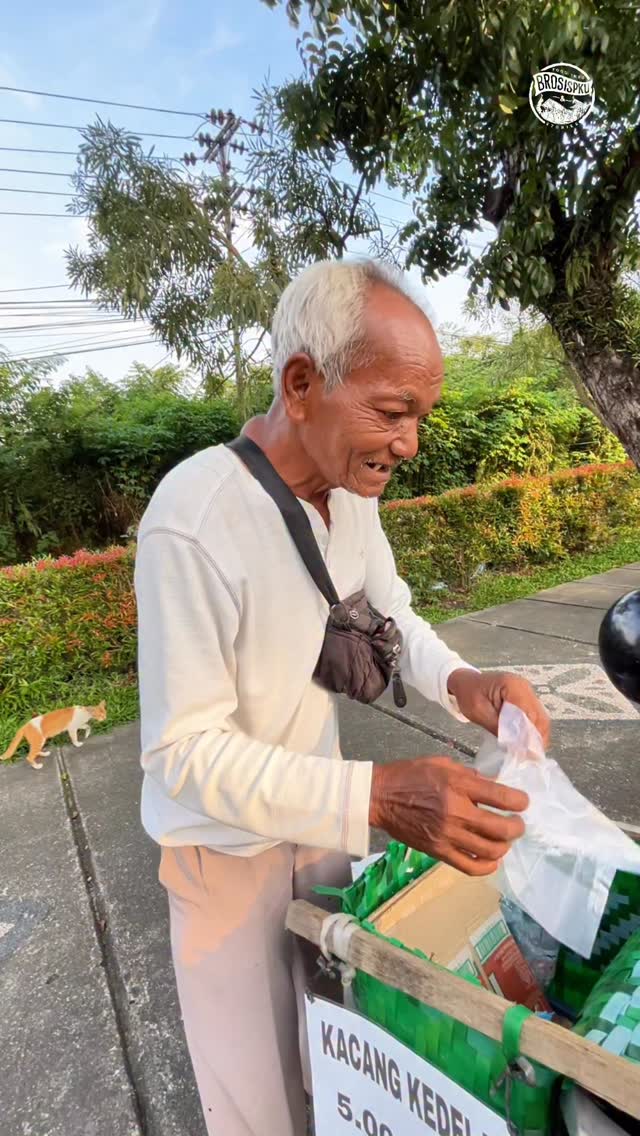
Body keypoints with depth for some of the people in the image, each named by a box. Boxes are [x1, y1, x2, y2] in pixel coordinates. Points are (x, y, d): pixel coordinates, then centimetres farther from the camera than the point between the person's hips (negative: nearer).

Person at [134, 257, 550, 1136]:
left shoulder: (352, 483, -9)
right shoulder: (194, 520, -31)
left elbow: (388, 612, 4)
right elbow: (182, 751, -26)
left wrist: (458, 681, -15)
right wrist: (378, 797, -35)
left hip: (323, 810, 6)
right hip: (228, 847, -5)